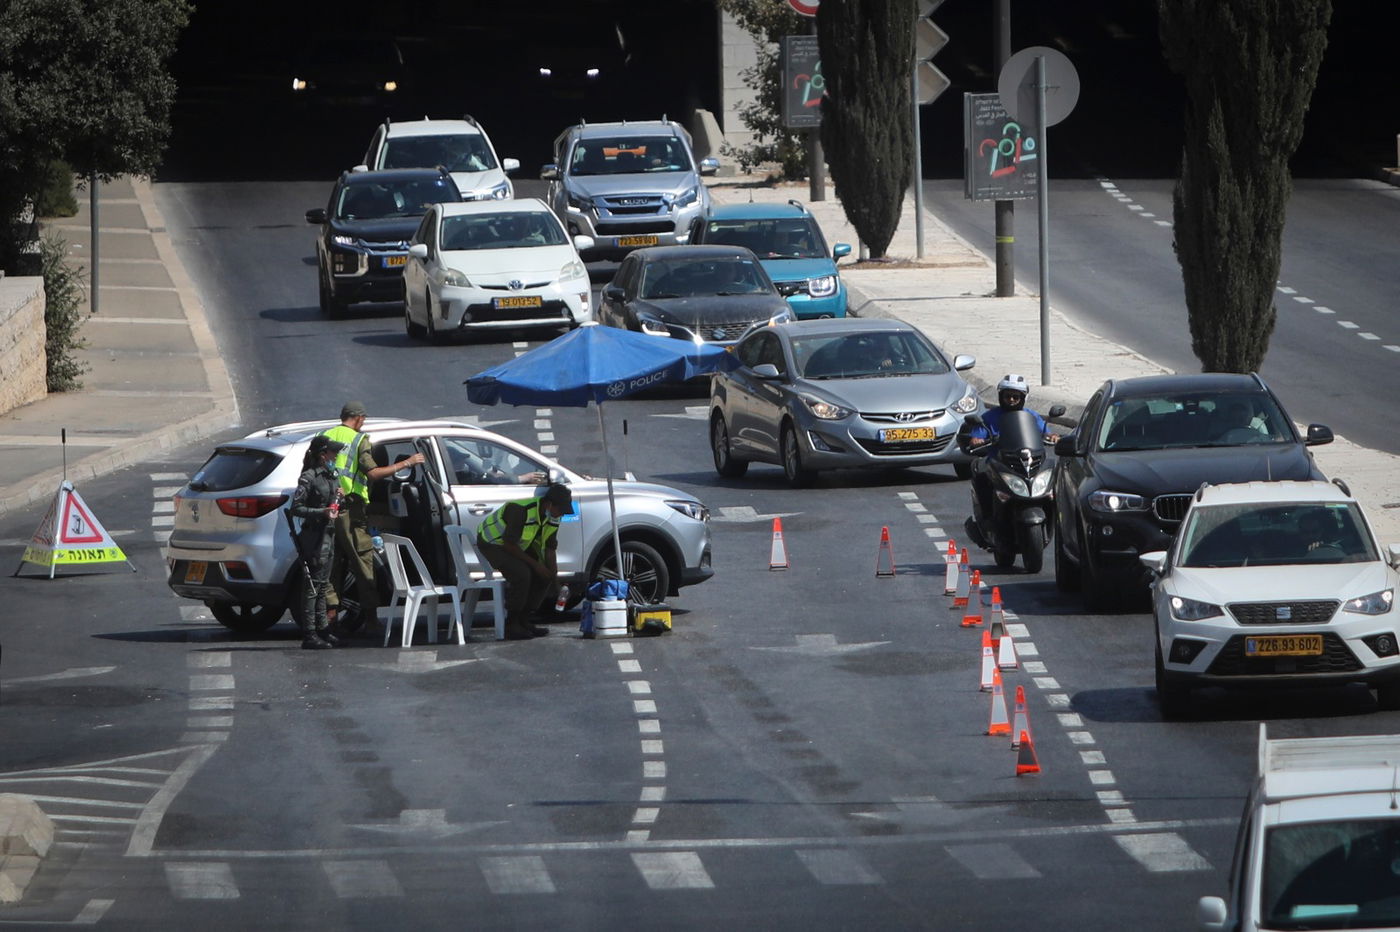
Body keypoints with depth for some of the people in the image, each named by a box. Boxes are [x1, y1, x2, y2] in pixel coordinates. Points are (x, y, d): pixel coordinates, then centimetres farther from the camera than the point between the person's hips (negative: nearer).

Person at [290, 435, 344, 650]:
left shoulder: (329, 475, 14)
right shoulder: (309, 477, -12)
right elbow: (296, 508, -16)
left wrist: (339, 496, 6)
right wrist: (322, 513, -24)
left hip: (328, 533, 9)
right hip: (314, 534, -9)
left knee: (322, 586, 15)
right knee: (313, 586, -8)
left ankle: (323, 629, 21)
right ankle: (309, 635, -8)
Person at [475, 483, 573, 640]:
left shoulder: (553, 518, -9)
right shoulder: (521, 510, -34)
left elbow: (550, 549, -2)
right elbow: (509, 544, -30)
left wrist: (554, 576, -11)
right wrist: (534, 563, -24)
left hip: (518, 545, 8)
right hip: (492, 543, -8)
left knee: (544, 575, -4)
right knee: (521, 573, -29)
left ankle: (523, 620, 6)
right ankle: (511, 625, -18)